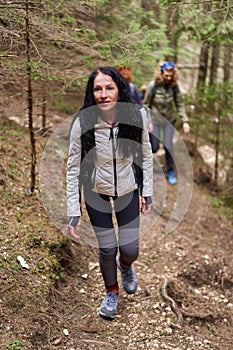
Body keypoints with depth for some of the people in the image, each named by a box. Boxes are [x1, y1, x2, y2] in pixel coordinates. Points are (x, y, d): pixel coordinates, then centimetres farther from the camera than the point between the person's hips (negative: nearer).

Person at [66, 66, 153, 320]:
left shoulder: (136, 116, -19)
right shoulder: (82, 123, -23)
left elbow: (145, 155, -3)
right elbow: (73, 168, -15)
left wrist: (147, 192, 0)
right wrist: (73, 213, -16)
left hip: (128, 191, 1)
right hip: (96, 194, -1)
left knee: (130, 250, 5)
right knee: (107, 250, 6)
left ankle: (125, 265, 46)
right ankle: (111, 292, 39)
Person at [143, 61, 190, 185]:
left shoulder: (174, 86, -13)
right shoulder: (153, 86, -19)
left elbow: (180, 104, -6)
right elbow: (146, 104, -9)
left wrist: (185, 121, -13)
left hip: (169, 120, 1)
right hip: (155, 120, -1)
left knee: (168, 146, -6)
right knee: (154, 148, 3)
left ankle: (170, 171, 13)